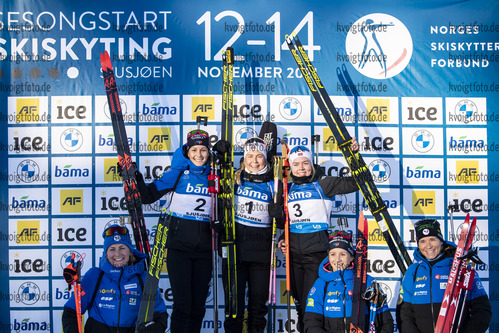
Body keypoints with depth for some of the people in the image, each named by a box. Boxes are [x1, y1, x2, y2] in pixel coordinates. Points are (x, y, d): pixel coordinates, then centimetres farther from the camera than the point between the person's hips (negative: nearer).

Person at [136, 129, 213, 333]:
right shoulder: (177, 173, 0)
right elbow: (148, 196, -4)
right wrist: (136, 178, -17)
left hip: (204, 249, 3)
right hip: (179, 245, -3)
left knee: (198, 306, 10)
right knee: (182, 304, -5)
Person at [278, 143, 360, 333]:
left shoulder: (323, 184, -2)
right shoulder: (289, 189, 12)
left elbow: (353, 183, -10)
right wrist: (282, 239, 9)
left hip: (316, 251, -5)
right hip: (294, 252, 5)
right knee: (299, 302, 15)